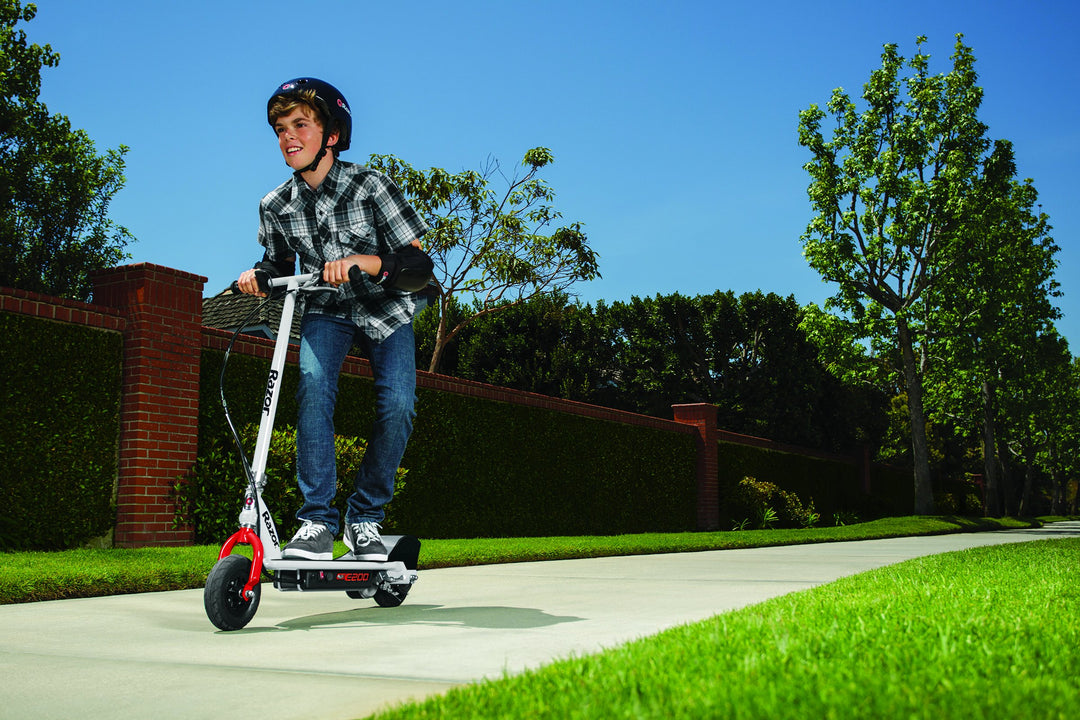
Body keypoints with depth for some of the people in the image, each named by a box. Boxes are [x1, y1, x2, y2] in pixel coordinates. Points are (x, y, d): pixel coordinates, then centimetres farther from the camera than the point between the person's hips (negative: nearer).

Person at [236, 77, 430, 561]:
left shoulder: (370, 186, -19)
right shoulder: (276, 206, -8)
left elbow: (418, 259, -22)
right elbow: (279, 268, 9)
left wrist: (361, 261, -39)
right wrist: (258, 276, -15)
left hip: (385, 311, -2)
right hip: (326, 313, 2)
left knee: (397, 404, -23)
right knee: (314, 384, -28)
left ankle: (366, 516, -3)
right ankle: (318, 520, -21)